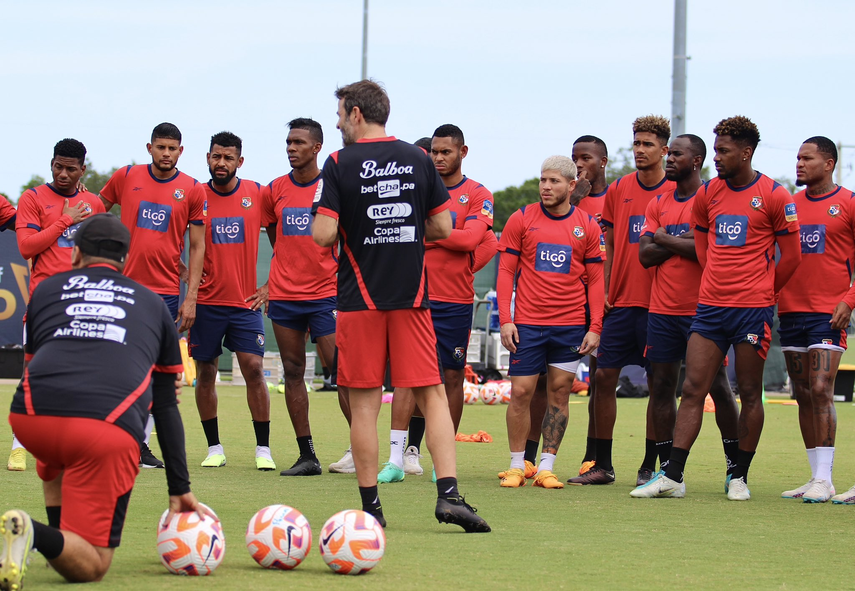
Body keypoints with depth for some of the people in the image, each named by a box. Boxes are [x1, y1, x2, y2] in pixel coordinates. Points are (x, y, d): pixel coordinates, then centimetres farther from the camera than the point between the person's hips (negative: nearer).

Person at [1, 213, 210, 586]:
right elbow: (166, 406, 28)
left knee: (56, 462, 40)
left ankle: (61, 539, 23)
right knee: (90, 566, 2)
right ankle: (35, 536, -25)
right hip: (110, 428, -2)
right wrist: (179, 489, 33)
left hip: (30, 416, 2)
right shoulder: (153, 304, 28)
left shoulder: (46, 289, 27)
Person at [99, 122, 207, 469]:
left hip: (166, 291, 0)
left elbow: (198, 247, 4)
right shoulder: (126, 177, 4)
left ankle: (141, 444, 8)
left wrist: (191, 297, -2)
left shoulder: (193, 190, 3)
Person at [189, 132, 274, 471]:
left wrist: (269, 286, 2)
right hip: (206, 302, 1)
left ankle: (263, 449, -1)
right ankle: (214, 447, 14)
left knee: (254, 370, -8)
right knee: (205, 373, 4)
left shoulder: (258, 195, 1)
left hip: (246, 302, -1)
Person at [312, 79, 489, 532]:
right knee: (432, 395, 4)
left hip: (360, 298, -2)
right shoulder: (419, 159, 5)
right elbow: (442, 228, 6)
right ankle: (448, 494, -9)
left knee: (364, 404, 3)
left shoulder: (340, 164, -7)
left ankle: (370, 506, 4)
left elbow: (323, 235, -12)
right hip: (411, 295, 3)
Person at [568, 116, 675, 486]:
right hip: (620, 301, 3)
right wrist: (604, 290, 6)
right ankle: (602, 465, 8)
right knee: (604, 376, 1)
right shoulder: (618, 190, 9)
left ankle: (649, 466, 8)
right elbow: (610, 245, 13)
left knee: (657, 382, 1)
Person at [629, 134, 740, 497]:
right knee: (662, 386, 4)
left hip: (703, 310, -6)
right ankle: (667, 469, 9)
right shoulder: (659, 204, 13)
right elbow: (645, 255, 5)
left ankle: (735, 467, 5)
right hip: (662, 309, 6)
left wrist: (666, 239, -8)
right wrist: (686, 243, -8)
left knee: (717, 385, -1)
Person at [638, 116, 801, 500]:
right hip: (710, 307, 4)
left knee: (750, 393, 2)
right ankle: (672, 476, -4)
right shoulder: (707, 195, 9)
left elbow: (791, 256, 1)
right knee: (693, 388, -2)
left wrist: (760, 293, 8)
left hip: (754, 309, -4)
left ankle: (740, 477, 11)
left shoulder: (774, 196, -5)